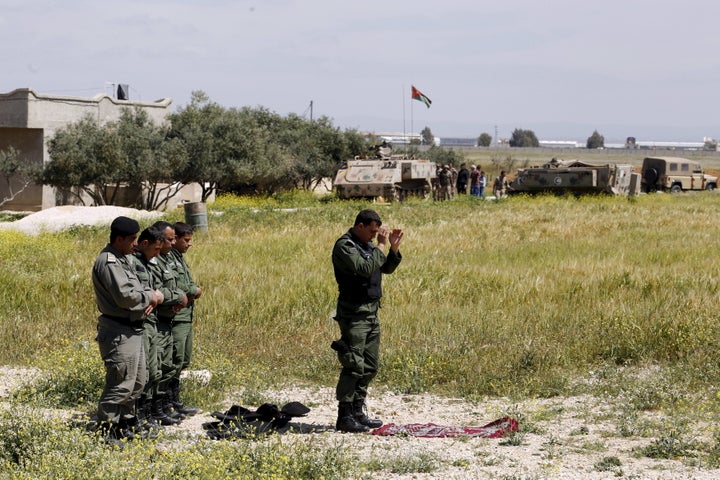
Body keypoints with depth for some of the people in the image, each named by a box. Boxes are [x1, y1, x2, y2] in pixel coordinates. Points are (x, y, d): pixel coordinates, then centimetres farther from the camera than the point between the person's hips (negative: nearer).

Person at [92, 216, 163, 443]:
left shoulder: (127, 259, 15)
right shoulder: (108, 263, -17)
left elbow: (137, 287, 21)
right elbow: (125, 296, -25)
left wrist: (151, 296, -3)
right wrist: (150, 296, -9)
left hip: (133, 329, 11)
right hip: (119, 332, -11)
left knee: (138, 381, 18)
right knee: (121, 384, -10)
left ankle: (125, 424, 31)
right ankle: (105, 431, -4)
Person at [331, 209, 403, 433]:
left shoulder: (367, 245, 15)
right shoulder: (344, 246, -12)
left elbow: (387, 268, 23)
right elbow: (365, 268, -25)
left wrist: (394, 248, 7)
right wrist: (381, 245, -17)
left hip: (371, 311, 9)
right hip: (354, 313, -9)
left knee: (370, 366, 12)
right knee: (354, 365, -11)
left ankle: (357, 412, 19)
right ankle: (344, 417, -8)